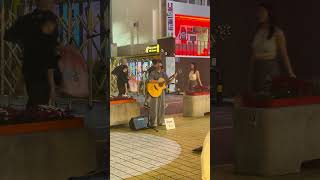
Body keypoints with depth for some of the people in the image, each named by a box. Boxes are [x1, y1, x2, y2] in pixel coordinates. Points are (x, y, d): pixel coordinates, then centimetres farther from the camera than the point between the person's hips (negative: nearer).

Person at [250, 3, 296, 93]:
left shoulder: (277, 32, -7)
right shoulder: (258, 31, 7)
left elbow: (284, 54, -9)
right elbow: (253, 55, 10)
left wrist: (290, 73, -16)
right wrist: (251, 74, 9)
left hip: (271, 69, -5)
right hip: (257, 69, 5)